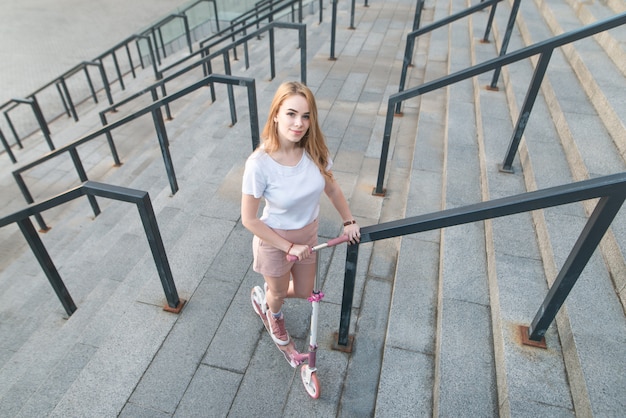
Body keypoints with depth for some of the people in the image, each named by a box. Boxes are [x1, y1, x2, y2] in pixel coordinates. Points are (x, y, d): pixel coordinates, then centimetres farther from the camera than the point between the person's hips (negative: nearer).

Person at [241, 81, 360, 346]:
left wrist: (349, 221, 0)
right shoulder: (259, 164, -31)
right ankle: (274, 315, 63)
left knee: (304, 292, 24)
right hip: (274, 240, -4)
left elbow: (332, 188, 1)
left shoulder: (314, 150, -18)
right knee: (278, 292, 25)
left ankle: (271, 291, 59)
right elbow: (249, 219, -21)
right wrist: (289, 247, -19)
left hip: (307, 234, 4)